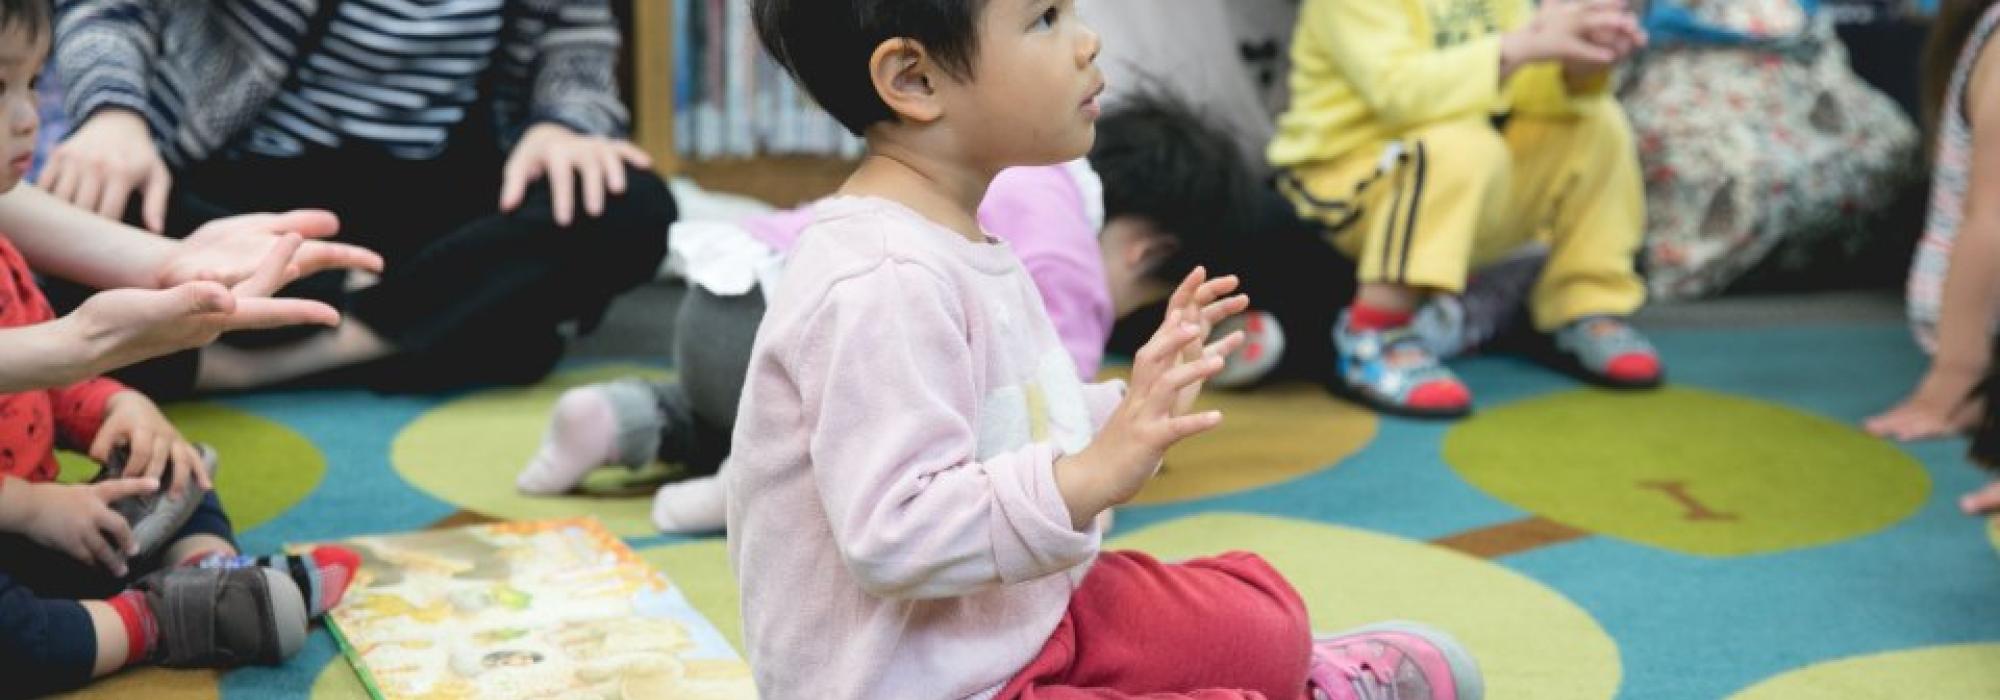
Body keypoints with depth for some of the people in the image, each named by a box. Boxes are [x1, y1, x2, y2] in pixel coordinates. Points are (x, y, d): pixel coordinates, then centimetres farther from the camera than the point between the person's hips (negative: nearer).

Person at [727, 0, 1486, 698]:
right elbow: (892, 532, -34)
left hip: (1016, 625, 11)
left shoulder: (953, 244, 6)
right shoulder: (883, 287, -28)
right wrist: (1090, 479, -40)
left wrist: (1129, 409, 11)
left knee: (1264, 615, 18)